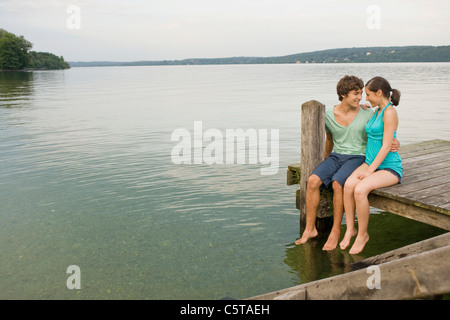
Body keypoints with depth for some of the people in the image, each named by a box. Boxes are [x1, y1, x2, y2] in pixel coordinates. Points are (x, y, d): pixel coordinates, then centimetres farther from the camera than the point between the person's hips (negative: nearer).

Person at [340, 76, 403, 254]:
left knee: (360, 190, -31)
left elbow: (386, 146, -19)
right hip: (371, 163, 7)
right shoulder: (377, 111, 13)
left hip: (389, 168, -7)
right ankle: (350, 229, -10)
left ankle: (362, 234, -11)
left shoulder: (389, 112, -14)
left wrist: (370, 171, -20)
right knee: (349, 184, -22)